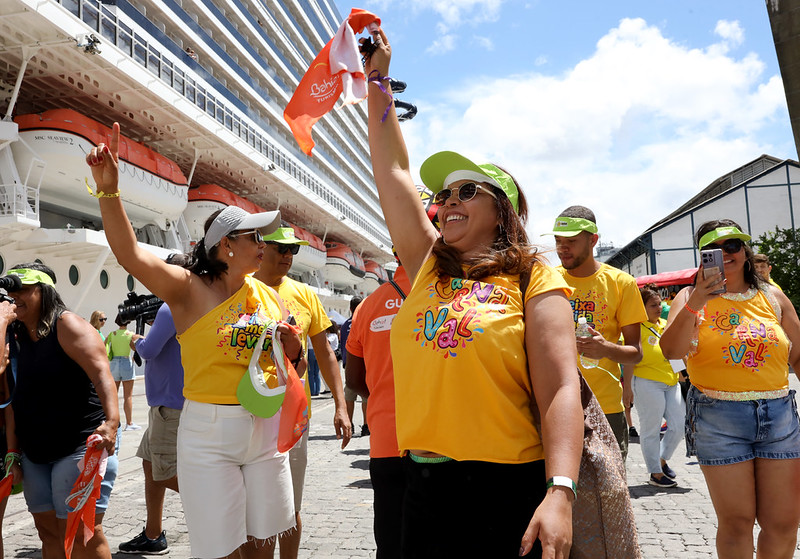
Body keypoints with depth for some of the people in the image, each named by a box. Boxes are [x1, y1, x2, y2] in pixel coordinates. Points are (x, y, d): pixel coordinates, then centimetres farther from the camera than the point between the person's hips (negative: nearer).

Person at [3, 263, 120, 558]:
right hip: (35, 454, 7)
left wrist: (111, 420, -38)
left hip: (80, 447, -7)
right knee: (48, 530, 12)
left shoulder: (67, 326, -10)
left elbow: (101, 373, -23)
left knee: (80, 534, -4)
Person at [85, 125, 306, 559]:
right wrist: (108, 189, -34)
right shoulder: (190, 289, -7)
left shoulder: (266, 295, 8)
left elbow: (295, 367, 15)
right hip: (209, 431, -5)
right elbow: (129, 254, -24)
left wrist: (291, 344, -7)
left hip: (267, 427, 5)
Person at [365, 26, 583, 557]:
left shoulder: (535, 281, -4)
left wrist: (560, 493, -23)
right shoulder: (429, 265, 9)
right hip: (422, 487, 5)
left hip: (507, 492, -4)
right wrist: (378, 80, 16)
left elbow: (561, 389, -13)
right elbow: (392, 171, 12)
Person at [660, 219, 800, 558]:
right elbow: (672, 351, -14)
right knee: (737, 521, 3)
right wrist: (695, 304, -26)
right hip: (718, 418, -3)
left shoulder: (772, 297, 9)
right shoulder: (692, 297, 1)